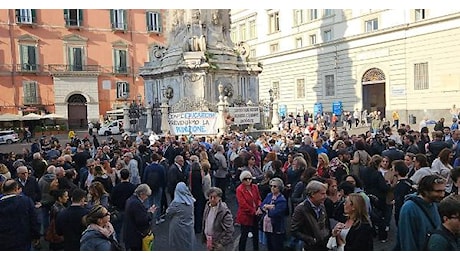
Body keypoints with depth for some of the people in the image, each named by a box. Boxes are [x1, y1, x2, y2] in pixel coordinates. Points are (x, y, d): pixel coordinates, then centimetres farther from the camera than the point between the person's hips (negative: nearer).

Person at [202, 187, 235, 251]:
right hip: (209, 241, 7)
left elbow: (229, 231, -21)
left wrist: (222, 244, -20)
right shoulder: (207, 206, 0)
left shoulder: (224, 211, -22)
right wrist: (204, 238, 14)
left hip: (219, 243, -7)